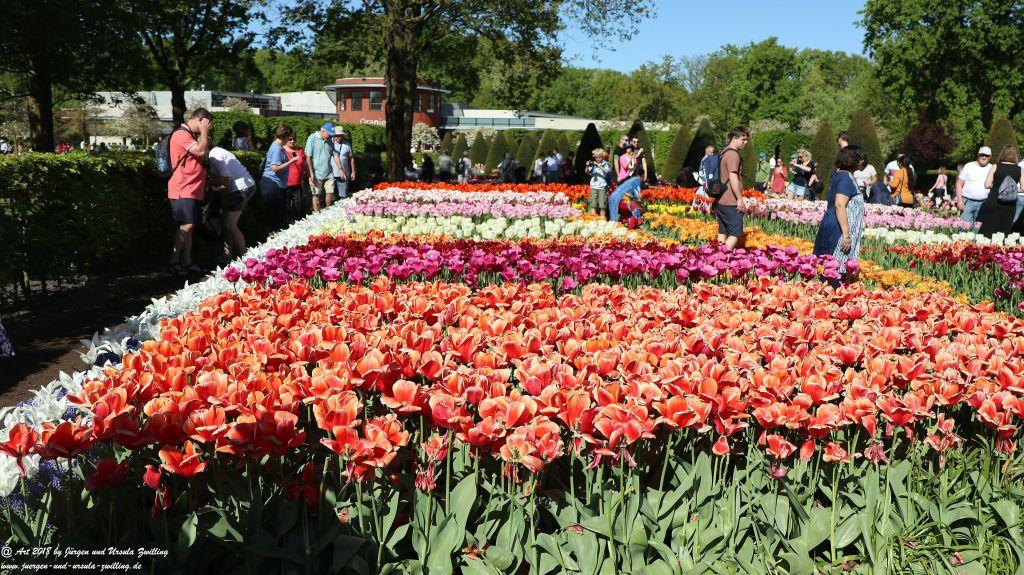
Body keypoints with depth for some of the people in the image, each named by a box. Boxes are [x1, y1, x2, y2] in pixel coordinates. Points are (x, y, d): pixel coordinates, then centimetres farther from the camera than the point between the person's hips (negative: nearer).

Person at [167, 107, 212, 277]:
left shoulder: (191, 136, 21)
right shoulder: (181, 135, -12)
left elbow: (203, 153, 23)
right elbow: (201, 151, -22)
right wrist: (204, 131, -13)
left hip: (192, 190, 10)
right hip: (183, 190, -10)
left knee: (189, 227, 9)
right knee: (186, 225, -15)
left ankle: (186, 262, 12)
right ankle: (173, 262, -9)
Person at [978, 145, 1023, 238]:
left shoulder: (995, 167, -4)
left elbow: (987, 185, -6)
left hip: (993, 204, -1)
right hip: (1010, 206, 1)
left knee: (987, 231, 4)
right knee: (1003, 233, 7)